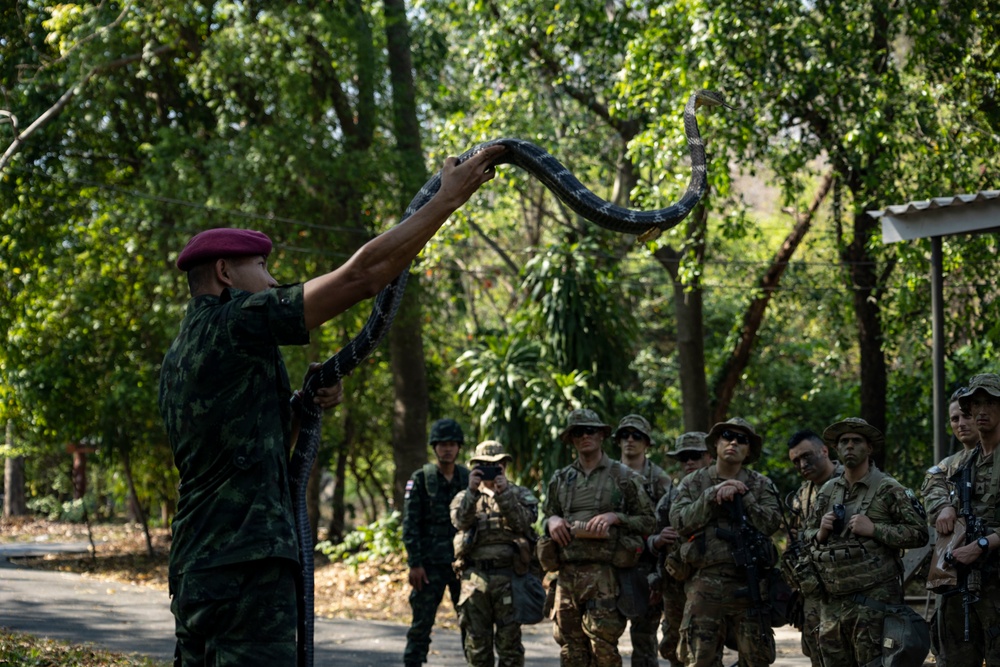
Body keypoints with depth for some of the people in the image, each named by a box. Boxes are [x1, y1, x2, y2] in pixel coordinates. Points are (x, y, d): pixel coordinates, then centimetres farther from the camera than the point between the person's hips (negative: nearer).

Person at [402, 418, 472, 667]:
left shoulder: (469, 478, 8)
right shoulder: (421, 479, -1)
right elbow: (410, 524, -4)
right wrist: (414, 563, -11)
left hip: (463, 561, 3)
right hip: (430, 563, -3)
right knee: (422, 622, 0)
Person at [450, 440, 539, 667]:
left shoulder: (521, 495, 10)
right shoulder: (466, 496, 13)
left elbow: (522, 522, -9)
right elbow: (460, 520, -8)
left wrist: (504, 494, -18)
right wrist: (472, 491, -19)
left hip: (509, 575, -2)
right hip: (474, 577, 2)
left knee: (509, 642, -1)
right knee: (477, 644, 6)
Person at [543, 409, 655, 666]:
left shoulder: (623, 476, 5)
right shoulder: (560, 479, 16)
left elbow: (647, 520, 5)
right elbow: (546, 515, 25)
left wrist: (615, 517, -10)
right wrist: (552, 521, 2)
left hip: (605, 574, -4)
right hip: (567, 573, 4)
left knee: (603, 645, -10)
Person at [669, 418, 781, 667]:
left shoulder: (761, 485, 11)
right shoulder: (693, 483, 11)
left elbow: (771, 522, -5)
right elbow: (679, 521, -3)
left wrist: (742, 496, -11)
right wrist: (712, 496, -10)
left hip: (750, 584, 1)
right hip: (705, 585, 0)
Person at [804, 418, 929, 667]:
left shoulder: (888, 490, 0)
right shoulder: (827, 491, 16)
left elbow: (919, 534, -6)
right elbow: (807, 538, 23)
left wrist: (874, 529, -14)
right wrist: (821, 533, 1)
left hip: (874, 599, -6)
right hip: (832, 603, 6)